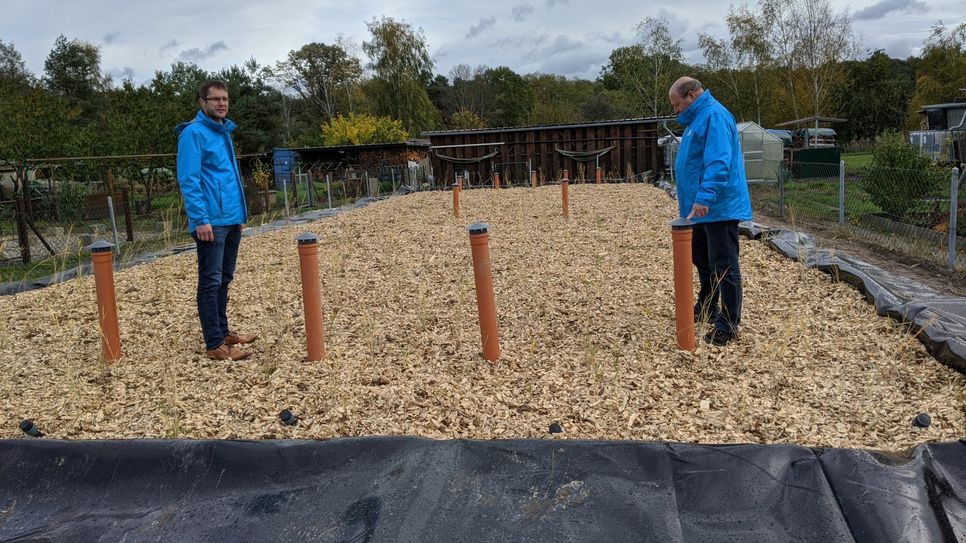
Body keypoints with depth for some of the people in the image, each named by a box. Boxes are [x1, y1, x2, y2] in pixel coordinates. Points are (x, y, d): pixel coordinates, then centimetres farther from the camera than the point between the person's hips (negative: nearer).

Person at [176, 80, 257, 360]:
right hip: (211, 222, -9)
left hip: (232, 220, 9)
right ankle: (215, 344, 0)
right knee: (210, 282, -4)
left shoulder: (224, 132, 17)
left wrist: (241, 211, 19)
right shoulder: (194, 132, -9)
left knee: (224, 280, 16)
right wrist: (200, 219, -21)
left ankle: (223, 331, 27)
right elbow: (188, 180, -15)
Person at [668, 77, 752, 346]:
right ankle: (706, 308, 38)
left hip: (719, 209, -11)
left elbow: (718, 163, -28)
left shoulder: (714, 116, -17)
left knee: (724, 266, -4)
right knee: (701, 258, 22)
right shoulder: (699, 117, 16)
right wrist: (688, 193, 30)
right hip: (704, 208, 11)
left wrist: (704, 197, -35)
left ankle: (728, 325, 3)